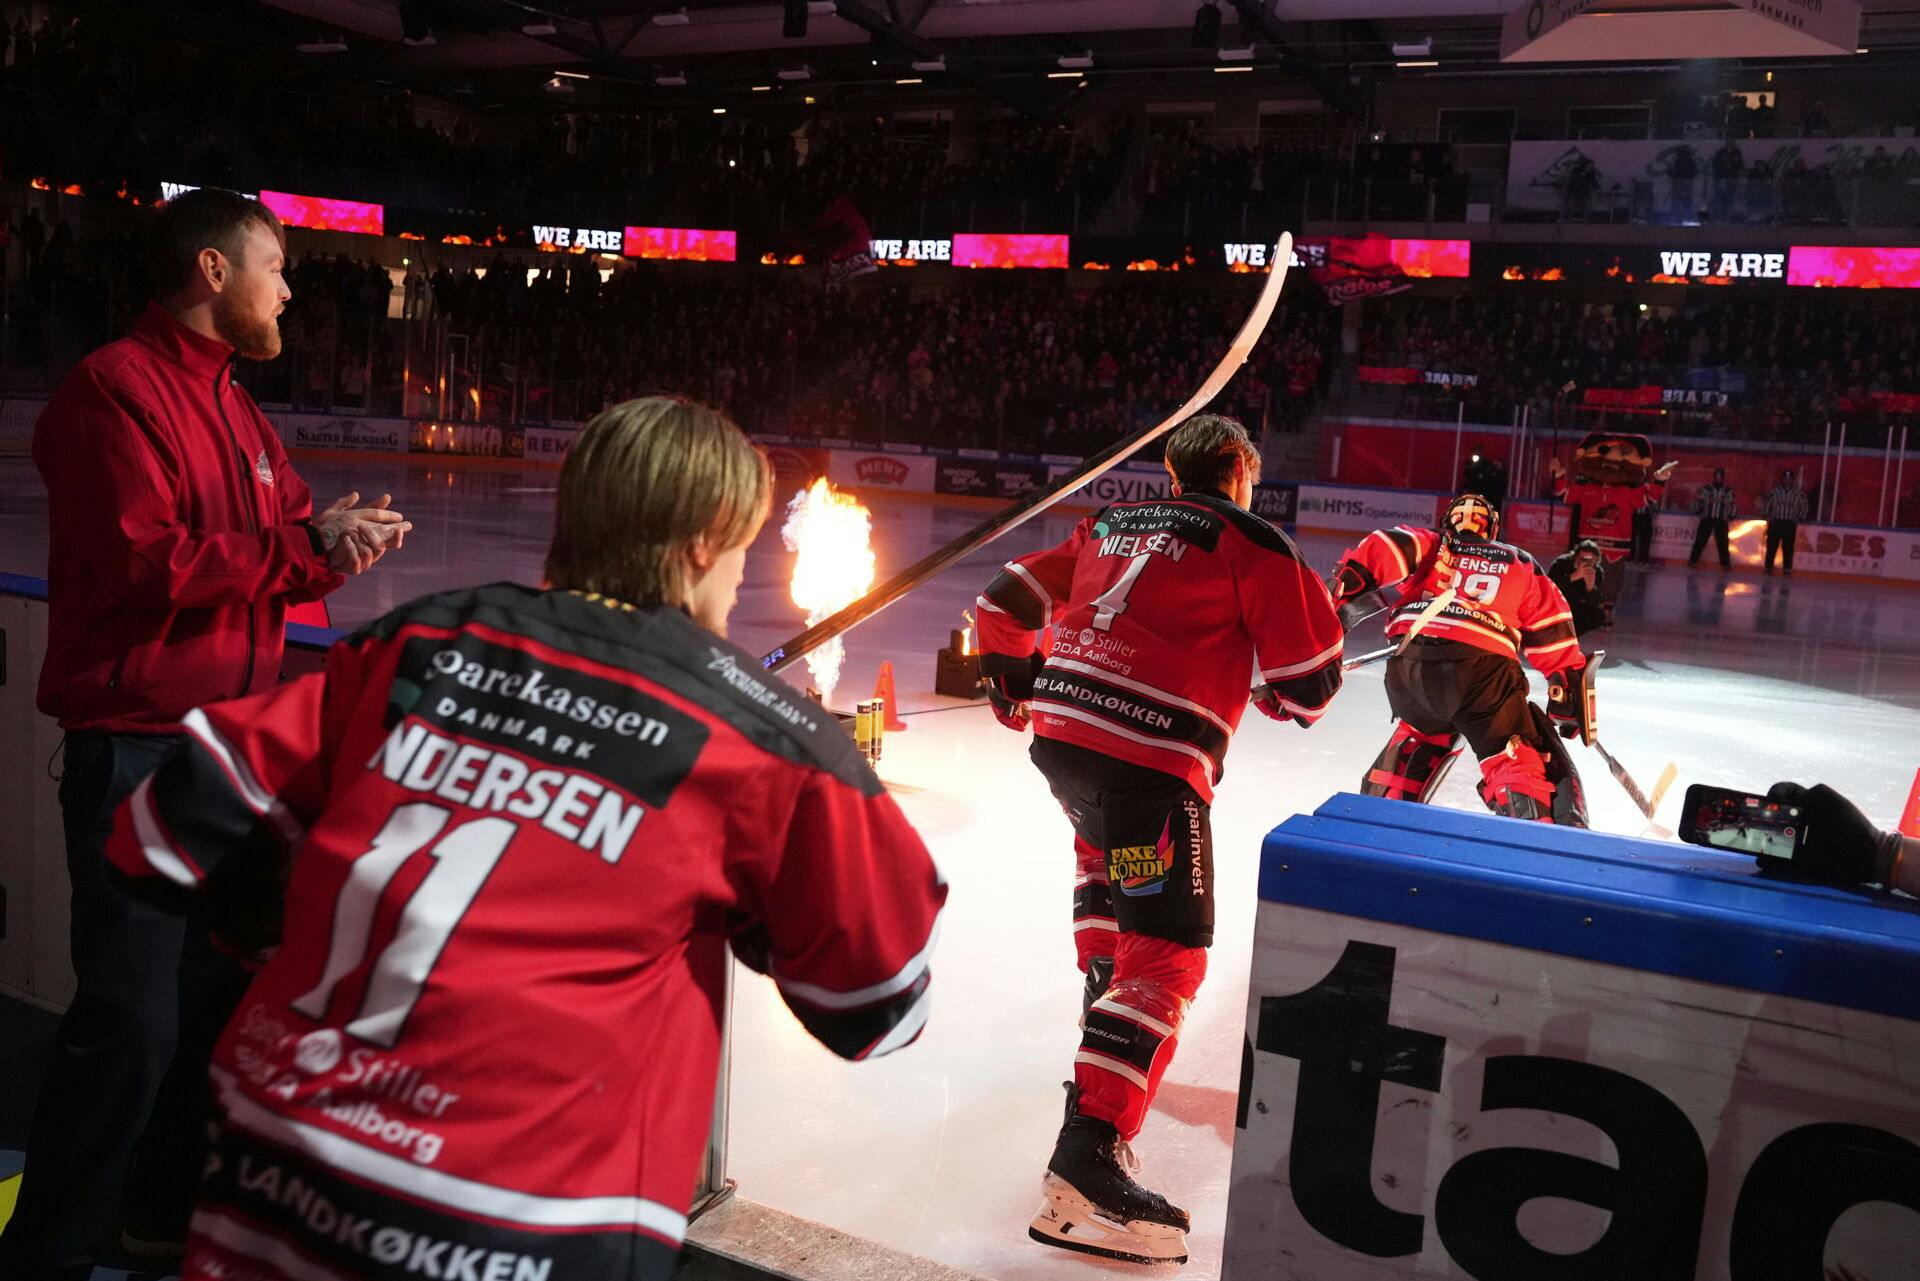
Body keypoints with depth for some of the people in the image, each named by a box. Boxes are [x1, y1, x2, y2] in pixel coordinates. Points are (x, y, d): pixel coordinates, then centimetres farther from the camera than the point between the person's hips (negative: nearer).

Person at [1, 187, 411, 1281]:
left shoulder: (237, 409, 16)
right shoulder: (118, 388, -11)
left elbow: (285, 552, 17)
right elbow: (142, 566, -21)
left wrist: (344, 535, -5)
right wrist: (306, 547, -17)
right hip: (138, 747, -9)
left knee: (219, 991, 17)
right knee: (132, 1023, -8)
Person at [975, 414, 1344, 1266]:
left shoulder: (1109, 526, 21)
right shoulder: (1248, 541, 4)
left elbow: (1008, 601, 22)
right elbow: (1311, 669, 1)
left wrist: (1012, 685, 37)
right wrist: (1289, 699, 23)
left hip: (1057, 733, 7)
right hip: (1150, 756, -7)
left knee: (1108, 860, 37)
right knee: (1167, 954, -8)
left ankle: (1107, 992, 42)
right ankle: (1087, 1158, -18)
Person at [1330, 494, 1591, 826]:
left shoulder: (1428, 545, 25)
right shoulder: (1521, 565, 26)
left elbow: (1381, 550, 5)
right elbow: (1550, 629, 18)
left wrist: (1346, 594, 2)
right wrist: (1570, 687, 19)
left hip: (1409, 663, 2)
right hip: (1484, 670, -2)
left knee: (1420, 732, 30)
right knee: (1518, 761, 0)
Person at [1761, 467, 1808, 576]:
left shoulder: (1799, 493, 4)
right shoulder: (1774, 491, 4)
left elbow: (1804, 507, 9)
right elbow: (1766, 504, 8)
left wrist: (1799, 519, 1)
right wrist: (1767, 516, -1)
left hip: (1790, 525, 0)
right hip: (1775, 522, 0)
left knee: (1788, 547, 1)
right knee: (1772, 546, 0)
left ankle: (1787, 569, 7)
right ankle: (1768, 567, 6)